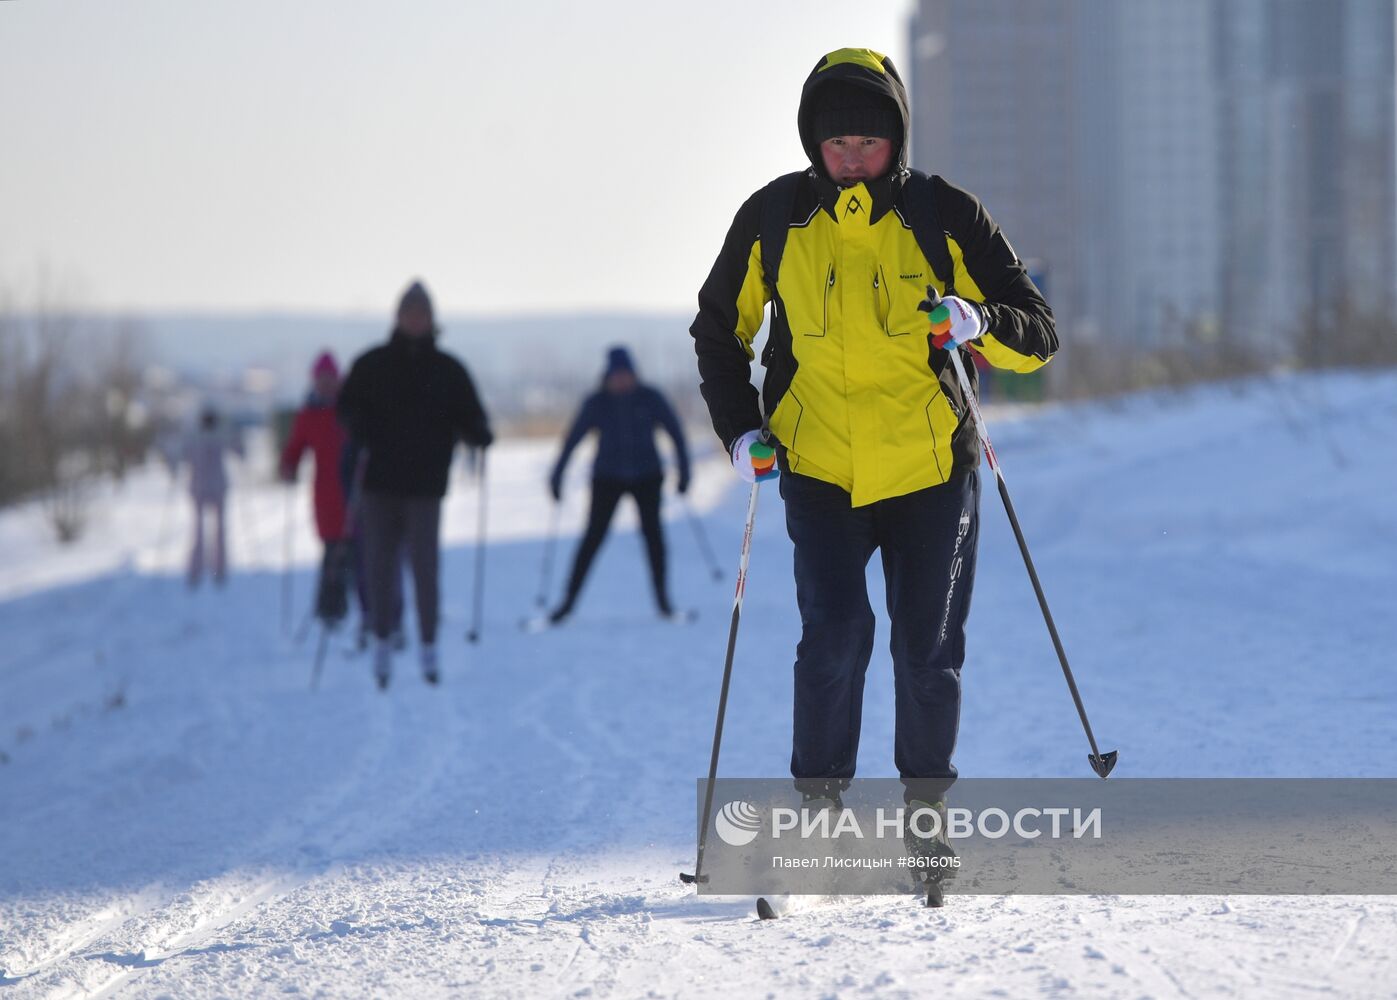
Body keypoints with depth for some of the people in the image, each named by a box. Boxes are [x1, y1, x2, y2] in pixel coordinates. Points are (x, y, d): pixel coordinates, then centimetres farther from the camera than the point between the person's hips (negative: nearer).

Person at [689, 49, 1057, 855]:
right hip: (820, 469, 0)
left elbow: (1039, 334, -4)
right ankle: (818, 798, 1)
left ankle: (927, 810, 23)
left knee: (929, 651, 4)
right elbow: (720, 329, 14)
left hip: (931, 467, 0)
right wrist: (739, 428, 1)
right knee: (836, 633, -16)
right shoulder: (774, 220, -2)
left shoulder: (946, 216, -6)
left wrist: (980, 324, -25)